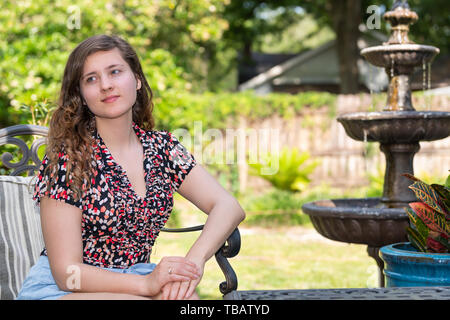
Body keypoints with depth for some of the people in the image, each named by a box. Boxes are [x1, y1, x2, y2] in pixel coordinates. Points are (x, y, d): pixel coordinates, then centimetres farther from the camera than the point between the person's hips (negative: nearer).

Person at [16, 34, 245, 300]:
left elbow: (230, 207, -4)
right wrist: (147, 283, -26)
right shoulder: (67, 158, -11)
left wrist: (194, 260, -23)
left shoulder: (161, 147, 3)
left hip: (135, 279, 5)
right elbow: (67, 272, -13)